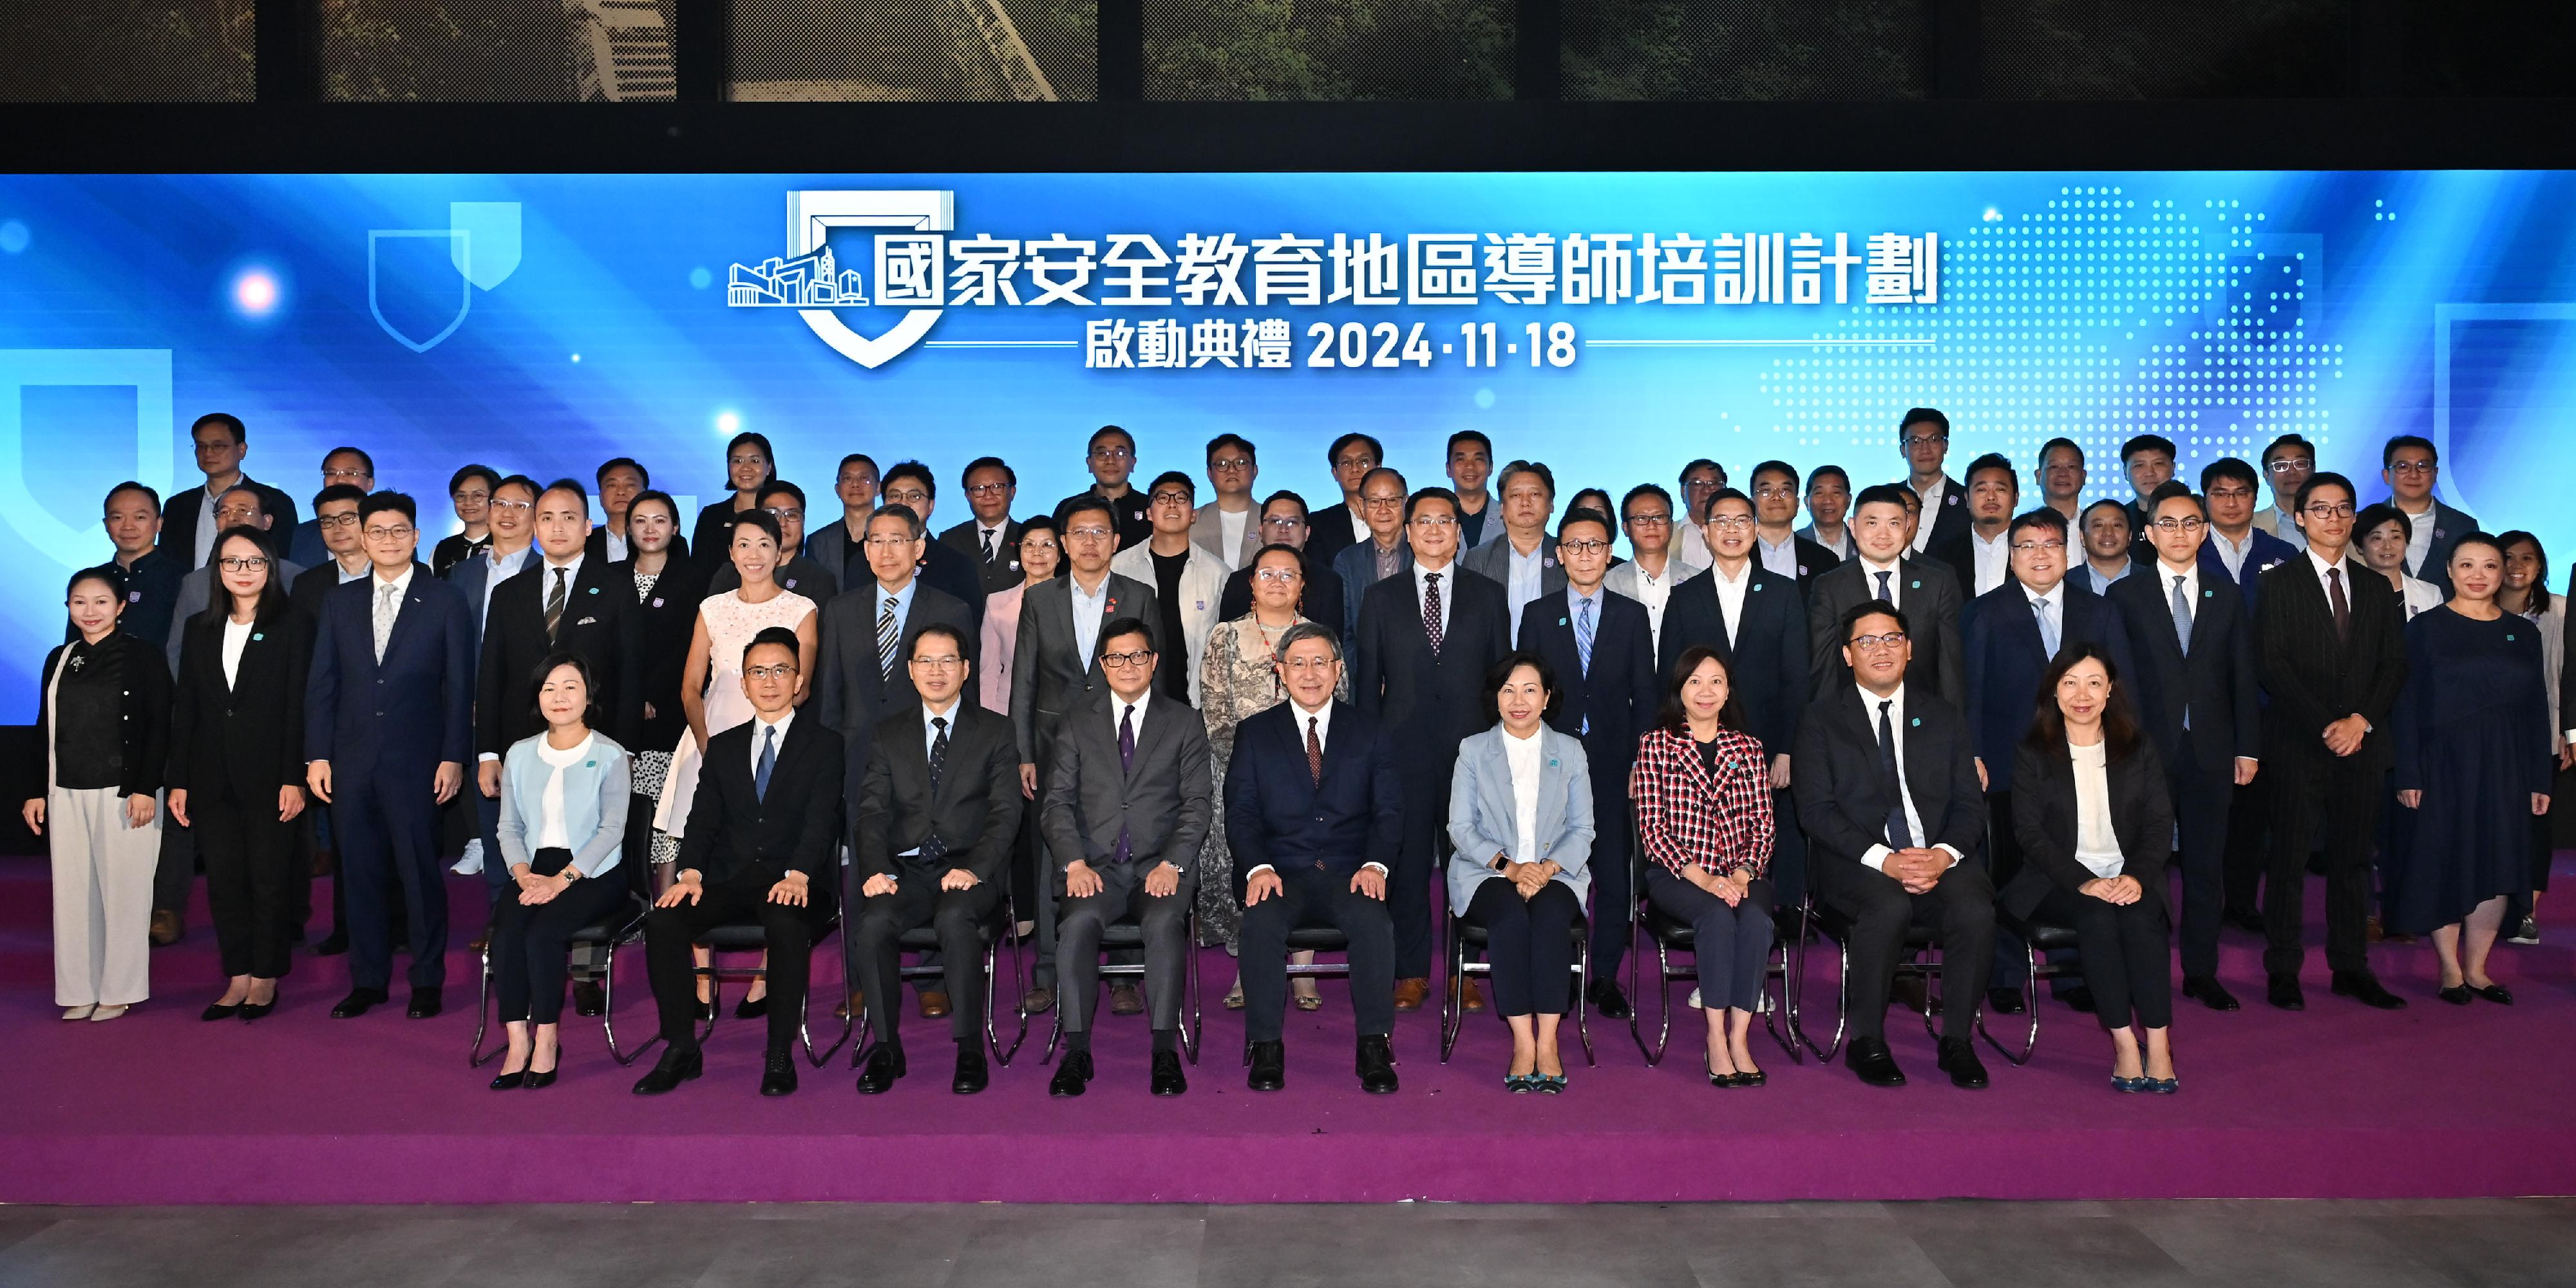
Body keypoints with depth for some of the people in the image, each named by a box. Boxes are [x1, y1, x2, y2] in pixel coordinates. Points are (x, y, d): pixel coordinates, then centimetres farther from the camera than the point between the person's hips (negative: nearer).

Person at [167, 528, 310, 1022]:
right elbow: (184, 709, 10)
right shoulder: (200, 629, 12)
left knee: (269, 881, 3)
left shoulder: (293, 626, -1)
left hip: (268, 777, -4)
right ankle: (237, 978, 15)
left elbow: (298, 707, -6)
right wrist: (178, 781, 5)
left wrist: (294, 778, -12)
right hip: (212, 779, 4)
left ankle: (265, 977, 14)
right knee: (223, 883, 7)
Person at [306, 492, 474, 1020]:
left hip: (416, 760, -3)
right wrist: (317, 755, 2)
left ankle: (427, 981, 12)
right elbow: (321, 683, 10)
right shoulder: (339, 602, 11)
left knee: (421, 872, 1)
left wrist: (453, 757, -7)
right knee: (360, 873, 7)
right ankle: (368, 980, 18)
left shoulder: (446, 601, 2)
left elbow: (459, 685, -1)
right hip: (352, 760, 3)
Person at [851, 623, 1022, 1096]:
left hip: (967, 869, -2)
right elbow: (873, 810, 6)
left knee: (955, 918, -35)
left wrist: (974, 869, -18)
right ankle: (886, 1048, -14)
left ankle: (970, 1047, -21)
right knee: (874, 923, -30)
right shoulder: (889, 733, 16)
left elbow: (1006, 812, -1)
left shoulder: (995, 732, 9)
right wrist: (878, 870, -13)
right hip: (906, 870, 2)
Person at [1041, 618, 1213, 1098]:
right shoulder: (1077, 727, 15)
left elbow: (1198, 803, 4)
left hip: (1161, 865, -1)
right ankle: (1077, 1051, -23)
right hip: (1095, 866, 1)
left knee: (1165, 923, -33)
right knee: (1078, 923, -31)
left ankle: (1165, 1050, -27)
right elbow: (1058, 803, 7)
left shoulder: (1184, 724, 12)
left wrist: (1172, 865, -11)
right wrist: (1074, 863, -11)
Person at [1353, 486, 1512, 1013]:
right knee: (1407, 860, 2)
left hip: (1472, 747, 0)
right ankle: (1411, 973, 12)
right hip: (1404, 748, 0)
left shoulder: (1488, 595, 10)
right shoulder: (1381, 598, 9)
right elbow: (1367, 678, 8)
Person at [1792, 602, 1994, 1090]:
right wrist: (1884, 860, -18)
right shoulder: (1822, 719, 5)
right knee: (1889, 907, -34)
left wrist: (1943, 855, -13)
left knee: (1975, 910, -28)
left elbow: (1969, 803, 9)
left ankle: (1957, 1041, -9)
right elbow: (1815, 809, -5)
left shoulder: (1944, 716, 15)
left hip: (1940, 859, 3)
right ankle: (1867, 1043, -16)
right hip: (1858, 862, -3)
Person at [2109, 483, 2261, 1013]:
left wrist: (2248, 748, 4)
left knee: (2207, 866, 7)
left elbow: (2244, 679, 10)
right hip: (2147, 750, -2)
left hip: (2211, 751, 3)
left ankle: (2202, 973, 17)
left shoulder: (2228, 599, 12)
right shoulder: (2125, 596, 3)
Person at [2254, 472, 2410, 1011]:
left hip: (2361, 742, 4)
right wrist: (2325, 727, -13)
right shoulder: (2279, 584, 2)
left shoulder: (2378, 589, 14)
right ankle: (2283, 972, 5)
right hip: (2298, 744, -4)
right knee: (2289, 857, -1)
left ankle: (2351, 968, 15)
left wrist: (2360, 720, -8)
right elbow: (2272, 666, -6)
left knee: (2353, 859, 7)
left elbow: (2394, 665, 8)